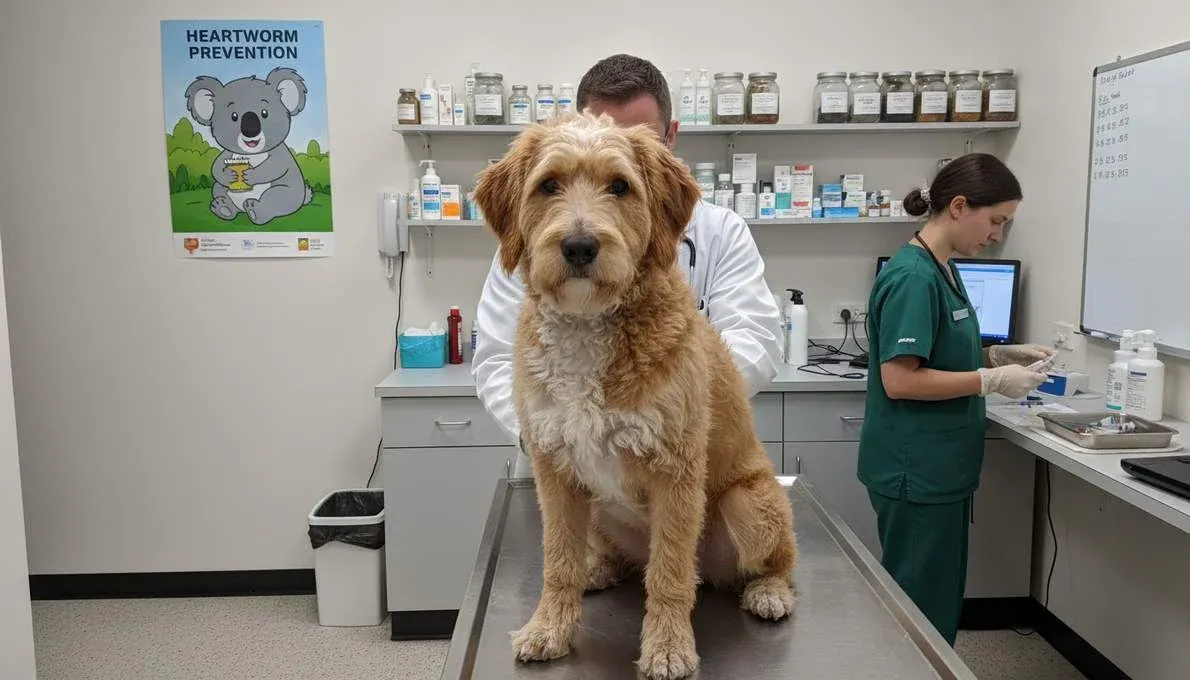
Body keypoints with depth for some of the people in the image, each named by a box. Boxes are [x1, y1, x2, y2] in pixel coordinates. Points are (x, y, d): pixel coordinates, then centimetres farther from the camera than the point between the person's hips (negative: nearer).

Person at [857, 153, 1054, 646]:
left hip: (940, 468, 10)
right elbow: (899, 379, -24)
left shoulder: (942, 270, 10)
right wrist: (992, 381, -17)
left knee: (940, 600, 20)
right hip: (916, 471, -10)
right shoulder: (913, 277, -19)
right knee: (921, 607, 4)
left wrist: (1000, 355, 7)